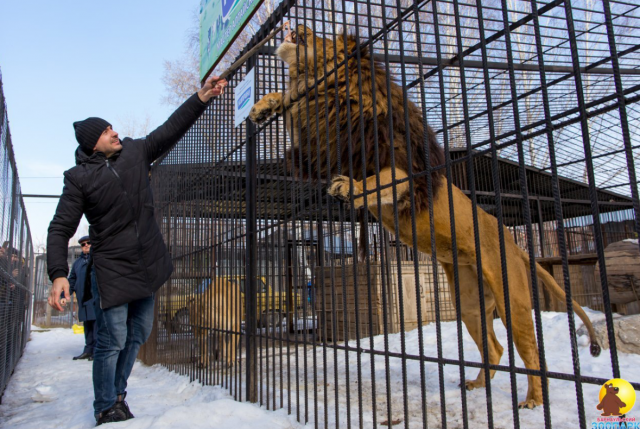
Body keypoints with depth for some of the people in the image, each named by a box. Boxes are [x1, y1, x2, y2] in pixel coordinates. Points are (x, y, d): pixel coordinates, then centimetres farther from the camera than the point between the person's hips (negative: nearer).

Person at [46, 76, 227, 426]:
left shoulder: (135, 152, 7)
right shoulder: (79, 178, -6)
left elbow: (171, 129, 9)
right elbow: (60, 229, -8)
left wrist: (201, 97, 2)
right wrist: (58, 273, -20)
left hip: (148, 266, 5)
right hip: (111, 270, -5)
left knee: (138, 335, 15)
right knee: (112, 340, -2)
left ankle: (118, 395, 34)